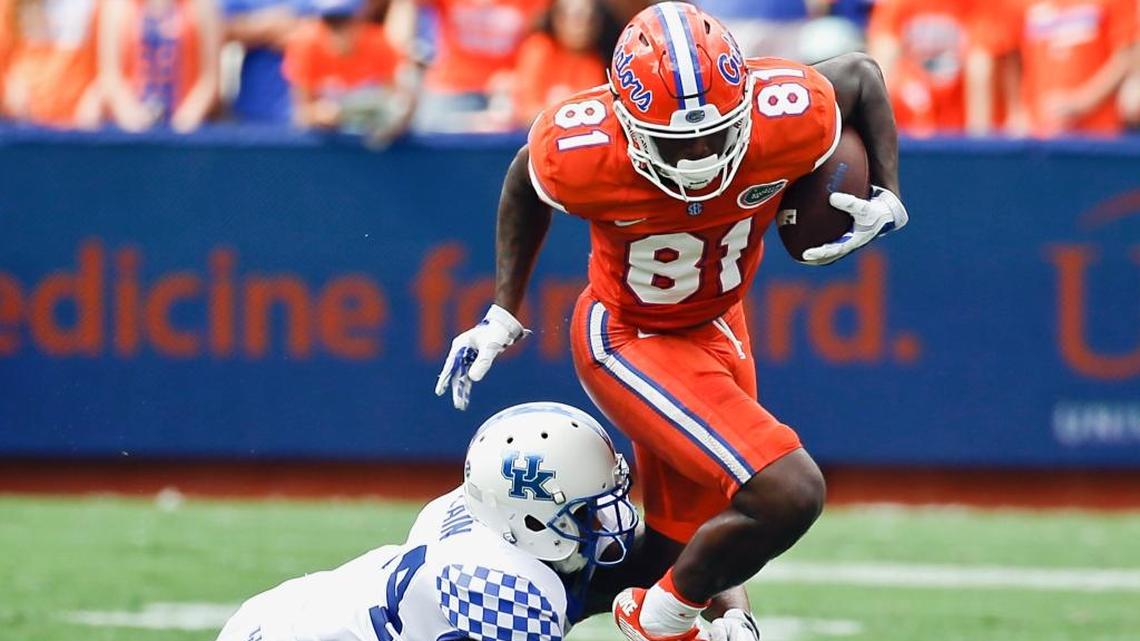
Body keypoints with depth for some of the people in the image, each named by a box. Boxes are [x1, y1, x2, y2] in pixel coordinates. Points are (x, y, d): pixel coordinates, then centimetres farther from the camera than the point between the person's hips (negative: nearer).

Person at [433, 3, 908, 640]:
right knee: (788, 495, -19)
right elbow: (526, 182, -5)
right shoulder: (581, 153, -30)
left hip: (717, 327, 5)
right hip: (629, 340, -5)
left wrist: (888, 198, -13)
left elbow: (861, 76, -3)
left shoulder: (791, 118, -27)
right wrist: (504, 313, 0)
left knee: (682, 550, 13)